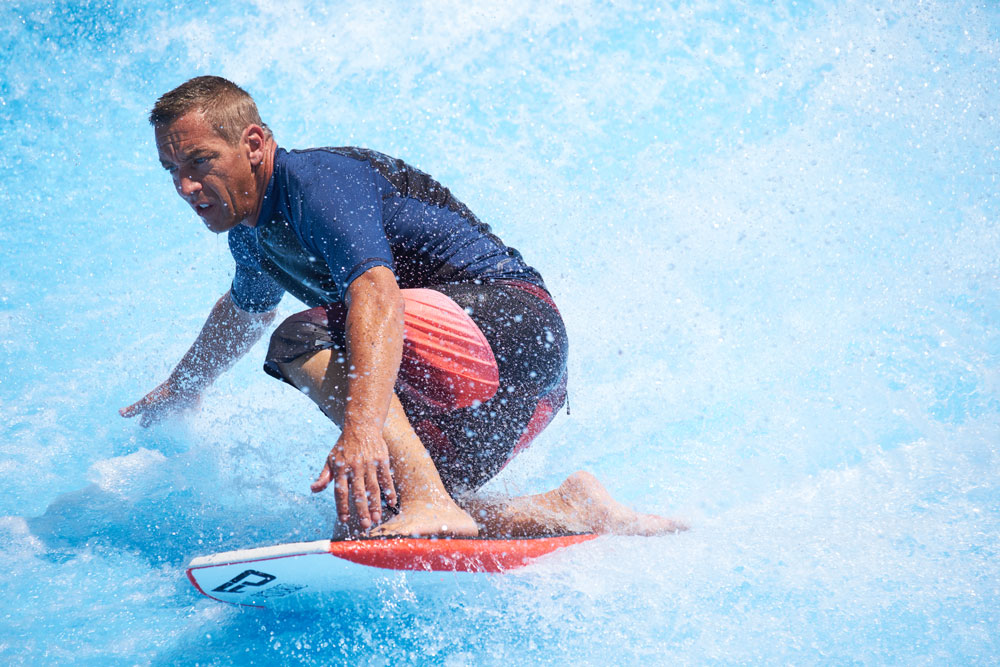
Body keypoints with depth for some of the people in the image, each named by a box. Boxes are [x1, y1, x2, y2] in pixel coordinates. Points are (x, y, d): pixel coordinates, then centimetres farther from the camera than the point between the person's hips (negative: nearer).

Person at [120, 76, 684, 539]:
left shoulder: (316, 181, -17)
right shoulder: (252, 232, 13)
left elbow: (377, 294, -36)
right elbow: (244, 311, 37)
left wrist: (361, 429, -50)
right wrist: (182, 389, 51)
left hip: (511, 323, -10)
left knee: (303, 338, -26)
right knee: (366, 515, 4)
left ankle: (430, 502, -34)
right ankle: (575, 510, 5)